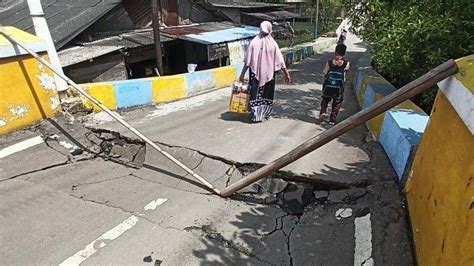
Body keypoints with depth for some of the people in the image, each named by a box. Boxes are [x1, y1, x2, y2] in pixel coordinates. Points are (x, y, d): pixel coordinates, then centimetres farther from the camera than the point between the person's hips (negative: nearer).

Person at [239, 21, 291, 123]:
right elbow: (280, 61, -7)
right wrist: (286, 74, 2)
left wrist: (242, 74, -2)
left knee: (255, 92, 11)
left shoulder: (254, 42, -9)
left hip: (256, 73, 0)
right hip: (269, 74, 0)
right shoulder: (273, 44, -8)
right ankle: (264, 114, 21)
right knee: (267, 94, 14)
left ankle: (255, 115, 13)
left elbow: (247, 61, -10)